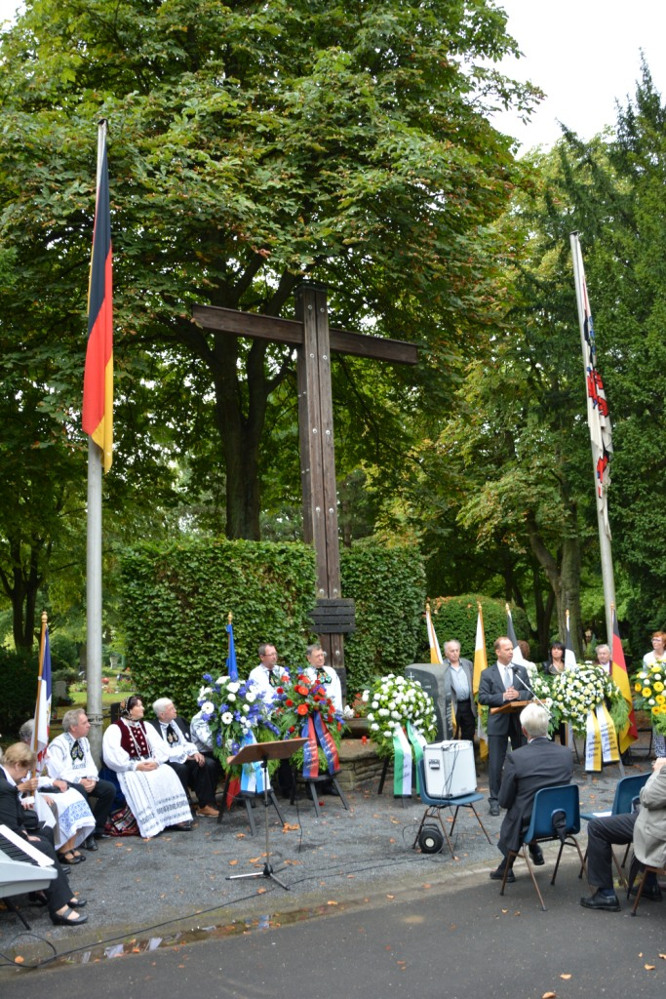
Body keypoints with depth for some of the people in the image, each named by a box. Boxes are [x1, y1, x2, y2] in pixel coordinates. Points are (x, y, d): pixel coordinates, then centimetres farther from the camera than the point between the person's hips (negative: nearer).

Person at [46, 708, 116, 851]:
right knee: (81, 791, -37)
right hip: (65, 783, -7)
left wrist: (92, 779, -12)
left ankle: (97, 829, -5)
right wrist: (80, 781, -25)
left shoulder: (84, 741, 11)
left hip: (85, 780, 7)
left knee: (109, 788, -15)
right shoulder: (58, 744, -12)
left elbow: (90, 765, 9)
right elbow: (58, 772, -18)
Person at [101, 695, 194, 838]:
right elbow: (113, 756, -13)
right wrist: (136, 766, -21)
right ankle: (149, 825, -34)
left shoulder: (146, 726, 16)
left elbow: (160, 747, 9)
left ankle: (174, 818, -23)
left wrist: (156, 761, -13)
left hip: (150, 764, 5)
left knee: (167, 774, -23)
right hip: (130, 768, -5)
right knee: (138, 782, -35)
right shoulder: (115, 729, -2)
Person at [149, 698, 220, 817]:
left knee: (209, 764, -17)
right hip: (167, 761, -6)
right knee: (181, 768, -37)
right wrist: (184, 756, -17)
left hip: (187, 756, 6)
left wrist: (195, 752, -10)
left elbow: (188, 741, 12)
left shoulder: (178, 720, 11)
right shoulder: (152, 727, -10)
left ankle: (204, 805, -12)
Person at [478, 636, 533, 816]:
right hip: (498, 722, -3)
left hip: (519, 720, 3)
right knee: (495, 763, 1)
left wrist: (518, 694, -13)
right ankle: (494, 799, 11)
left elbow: (530, 692, 7)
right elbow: (482, 697, -7)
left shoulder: (521, 670, 7)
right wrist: (502, 697, -18)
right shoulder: (487, 673, -1)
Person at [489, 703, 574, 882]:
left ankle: (507, 868, 42)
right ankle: (535, 852, 36)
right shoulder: (566, 754, -10)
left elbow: (504, 801, -12)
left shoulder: (515, 758, -23)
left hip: (527, 825, -4)